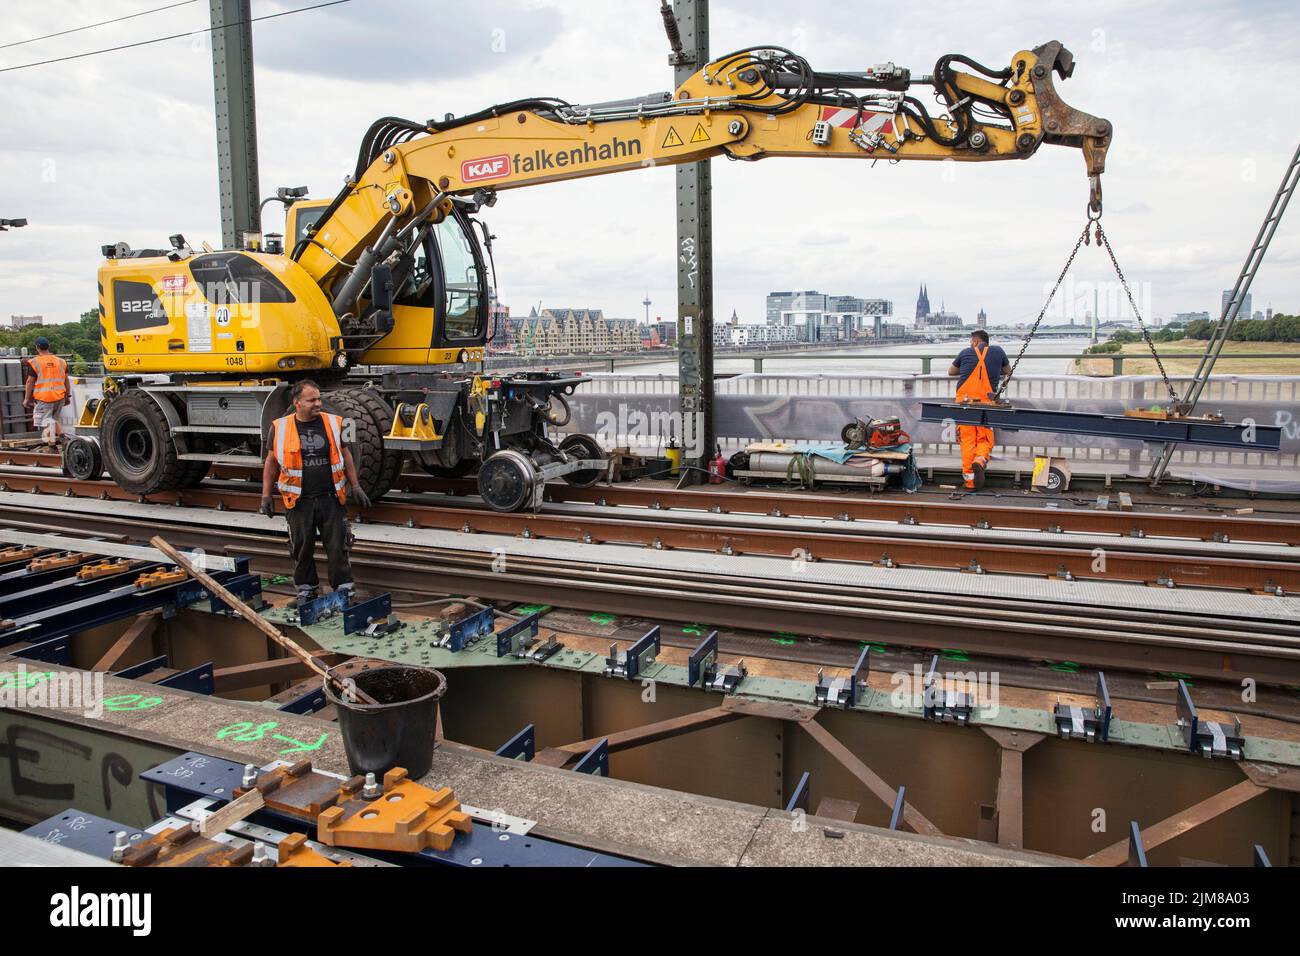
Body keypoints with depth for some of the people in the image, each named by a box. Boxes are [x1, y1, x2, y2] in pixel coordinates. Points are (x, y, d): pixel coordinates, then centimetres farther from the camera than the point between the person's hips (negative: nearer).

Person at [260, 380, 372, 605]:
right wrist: (266, 495, 6)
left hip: (331, 498, 0)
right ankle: (306, 589, 26)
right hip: (299, 501, 0)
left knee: (337, 545, 3)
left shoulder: (333, 424, 2)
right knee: (302, 547, 10)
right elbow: (271, 463, 8)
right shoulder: (280, 428, 0)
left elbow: (346, 457, 10)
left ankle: (344, 588, 14)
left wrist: (355, 487, 7)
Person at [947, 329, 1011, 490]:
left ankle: (969, 479, -3)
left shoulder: (965, 353, 12)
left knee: (967, 440, 1)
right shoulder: (998, 351, 13)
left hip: (965, 400, 0)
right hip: (986, 401, 0)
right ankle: (980, 460, -23)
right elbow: (1008, 371, 30)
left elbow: (951, 372, 27)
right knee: (984, 439, 7)